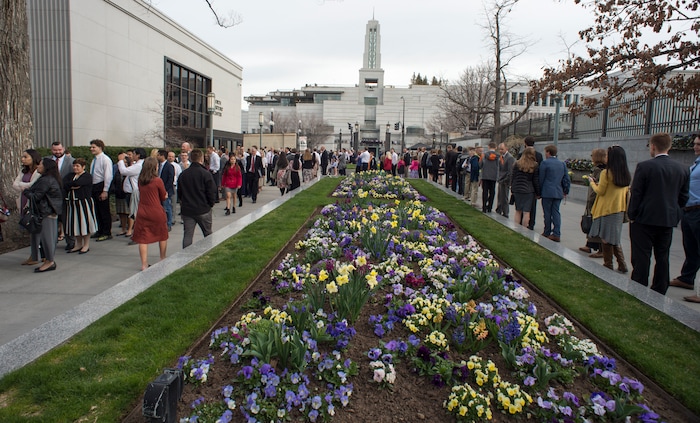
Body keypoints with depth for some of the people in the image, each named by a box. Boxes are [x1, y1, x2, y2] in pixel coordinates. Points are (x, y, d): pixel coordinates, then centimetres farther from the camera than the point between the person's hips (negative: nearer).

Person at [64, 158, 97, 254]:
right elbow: (64, 185, -2)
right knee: (75, 223, 8)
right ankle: (78, 244, 17)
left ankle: (86, 245, 7)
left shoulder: (87, 176, -5)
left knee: (84, 222, -2)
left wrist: (70, 185, -5)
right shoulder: (70, 175, 15)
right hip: (72, 202, 6)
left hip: (84, 202, -6)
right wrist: (73, 186, -15)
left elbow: (77, 183, -22)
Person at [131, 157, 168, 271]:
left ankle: (144, 264, 3)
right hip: (157, 212, -4)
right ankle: (163, 260, 29)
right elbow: (164, 197, -2)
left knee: (143, 238, 5)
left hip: (142, 212, 4)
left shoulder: (140, 180, 2)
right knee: (162, 236, 16)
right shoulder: (157, 181, -13)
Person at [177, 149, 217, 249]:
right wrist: (211, 203, 6)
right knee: (208, 234, 11)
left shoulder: (183, 174, 2)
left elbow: (179, 192, 11)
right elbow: (212, 192, -11)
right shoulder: (206, 174, -12)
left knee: (187, 235, 7)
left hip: (186, 209, 3)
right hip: (203, 210, -3)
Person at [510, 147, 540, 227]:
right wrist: (538, 193, 8)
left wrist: (512, 189, 12)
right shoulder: (535, 166, -4)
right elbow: (536, 181, 0)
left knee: (518, 211, 11)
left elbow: (512, 177, 4)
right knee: (526, 212, 1)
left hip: (517, 190, 2)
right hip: (529, 191, -2)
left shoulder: (517, 164, 0)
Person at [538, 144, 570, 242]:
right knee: (556, 212, 7)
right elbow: (566, 179, 9)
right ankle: (556, 234, 1)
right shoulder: (562, 163, 8)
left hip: (547, 192, -5)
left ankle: (547, 233, 13)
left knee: (547, 213, 4)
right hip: (558, 193, 5)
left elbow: (541, 179, -6)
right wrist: (566, 191, 20)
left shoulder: (545, 163, -8)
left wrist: (539, 191, 2)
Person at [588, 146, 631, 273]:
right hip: (620, 210, 7)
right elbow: (626, 192, 13)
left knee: (606, 238, 4)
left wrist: (592, 182, 8)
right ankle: (622, 265, 14)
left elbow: (600, 191, -10)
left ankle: (608, 265, 10)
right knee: (614, 238, 17)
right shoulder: (626, 174, 5)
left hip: (607, 209, -7)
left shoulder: (606, 173, -14)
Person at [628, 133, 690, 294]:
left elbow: (636, 194, -11)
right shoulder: (682, 169, 4)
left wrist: (632, 215, -2)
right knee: (662, 258, 13)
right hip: (668, 221, 5)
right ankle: (659, 294, 21)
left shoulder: (644, 166, -12)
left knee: (641, 258, 0)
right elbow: (683, 197, 8)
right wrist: (674, 214, 18)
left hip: (644, 219, -5)